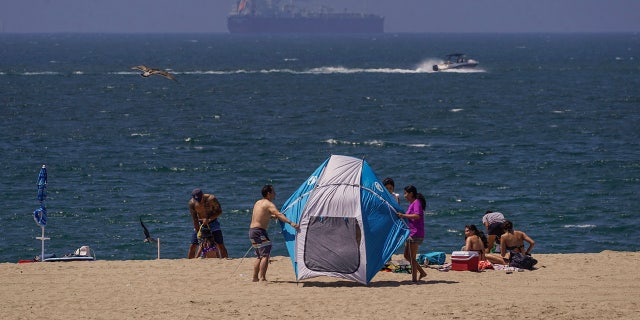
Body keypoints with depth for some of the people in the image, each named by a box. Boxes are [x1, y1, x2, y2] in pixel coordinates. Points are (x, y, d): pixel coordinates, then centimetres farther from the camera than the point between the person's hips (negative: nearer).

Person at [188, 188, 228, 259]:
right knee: (192, 246, -4)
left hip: (212, 222, -1)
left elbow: (219, 211, -12)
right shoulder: (192, 203, -17)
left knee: (220, 245, -8)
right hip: (199, 224, 1)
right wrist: (198, 232, -17)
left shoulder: (211, 199, -22)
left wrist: (209, 219, -26)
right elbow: (194, 219, -13)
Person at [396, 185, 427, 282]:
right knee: (407, 255, 14)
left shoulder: (417, 202, -11)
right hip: (410, 233, 11)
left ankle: (414, 278, -3)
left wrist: (403, 215, -24)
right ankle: (422, 272, 18)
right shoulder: (411, 204, 19)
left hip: (416, 233, -11)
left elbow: (417, 216, -27)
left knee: (412, 257, -6)